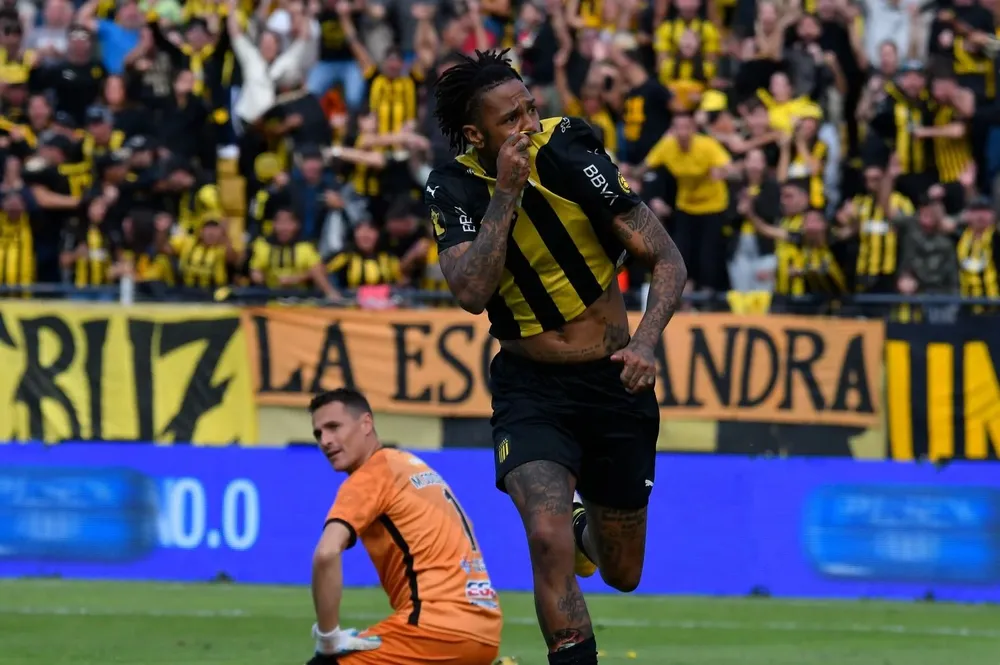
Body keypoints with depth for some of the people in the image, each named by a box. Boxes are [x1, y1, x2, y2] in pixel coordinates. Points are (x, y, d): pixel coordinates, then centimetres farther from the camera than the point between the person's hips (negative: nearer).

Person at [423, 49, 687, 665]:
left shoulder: (569, 153, -14)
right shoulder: (453, 188, -10)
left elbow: (667, 258, -12)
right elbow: (472, 292, -25)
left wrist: (646, 342, -27)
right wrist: (507, 193, -28)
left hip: (615, 383, 1)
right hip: (531, 389, -1)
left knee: (622, 574, 13)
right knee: (548, 540, -27)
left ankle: (586, 528, 49)